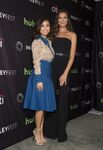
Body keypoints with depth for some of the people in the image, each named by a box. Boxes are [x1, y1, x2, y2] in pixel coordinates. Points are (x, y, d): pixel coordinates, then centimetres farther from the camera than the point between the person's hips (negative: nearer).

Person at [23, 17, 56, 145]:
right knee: (40, 106, -1)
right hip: (40, 75, -8)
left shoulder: (49, 41, 16)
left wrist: (46, 78, 16)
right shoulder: (37, 42, -7)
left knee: (44, 106, 12)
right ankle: (37, 132, 18)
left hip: (48, 75, 8)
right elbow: (36, 62, -13)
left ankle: (40, 131, 26)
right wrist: (39, 79, -18)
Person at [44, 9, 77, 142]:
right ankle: (50, 130, 20)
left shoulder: (72, 35, 7)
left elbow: (72, 56, -2)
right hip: (51, 68, 3)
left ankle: (61, 132, 17)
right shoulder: (53, 34, 15)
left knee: (62, 100, 3)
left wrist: (65, 73, -11)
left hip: (64, 69, -2)